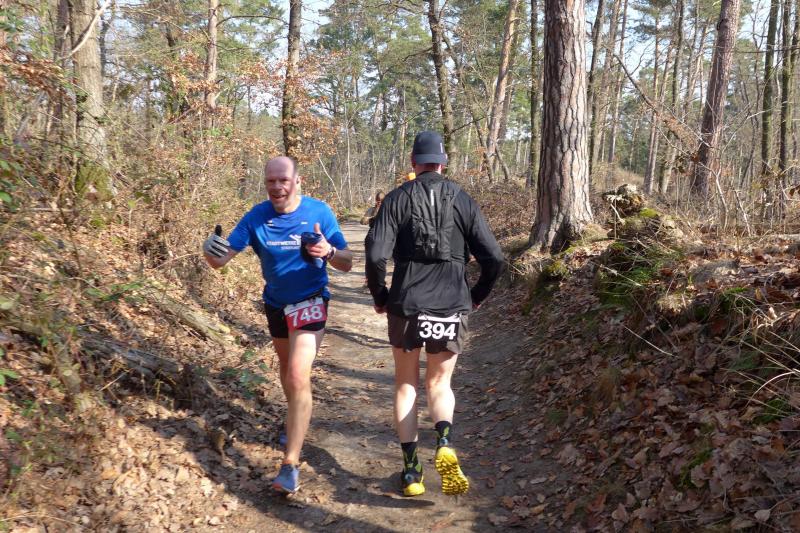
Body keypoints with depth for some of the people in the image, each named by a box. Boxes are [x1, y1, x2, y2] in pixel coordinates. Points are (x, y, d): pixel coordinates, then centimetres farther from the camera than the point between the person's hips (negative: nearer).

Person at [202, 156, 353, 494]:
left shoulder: (319, 212, -17)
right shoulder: (256, 217, -12)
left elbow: (347, 264, -13)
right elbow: (224, 257, -18)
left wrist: (329, 252, -36)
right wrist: (211, 252, -43)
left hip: (310, 301, -4)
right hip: (275, 303, 4)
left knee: (298, 376, -17)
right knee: (287, 367, 24)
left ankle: (291, 465, -15)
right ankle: (296, 422, 52)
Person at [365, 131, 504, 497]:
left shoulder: (397, 199, -2)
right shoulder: (463, 201, 2)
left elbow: (376, 255, -13)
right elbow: (494, 258, -3)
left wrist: (379, 297, 3)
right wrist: (477, 296, 13)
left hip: (406, 306, -1)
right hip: (452, 309, 1)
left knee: (406, 385, 16)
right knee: (439, 384, 17)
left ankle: (411, 470, 14)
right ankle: (445, 445, -12)